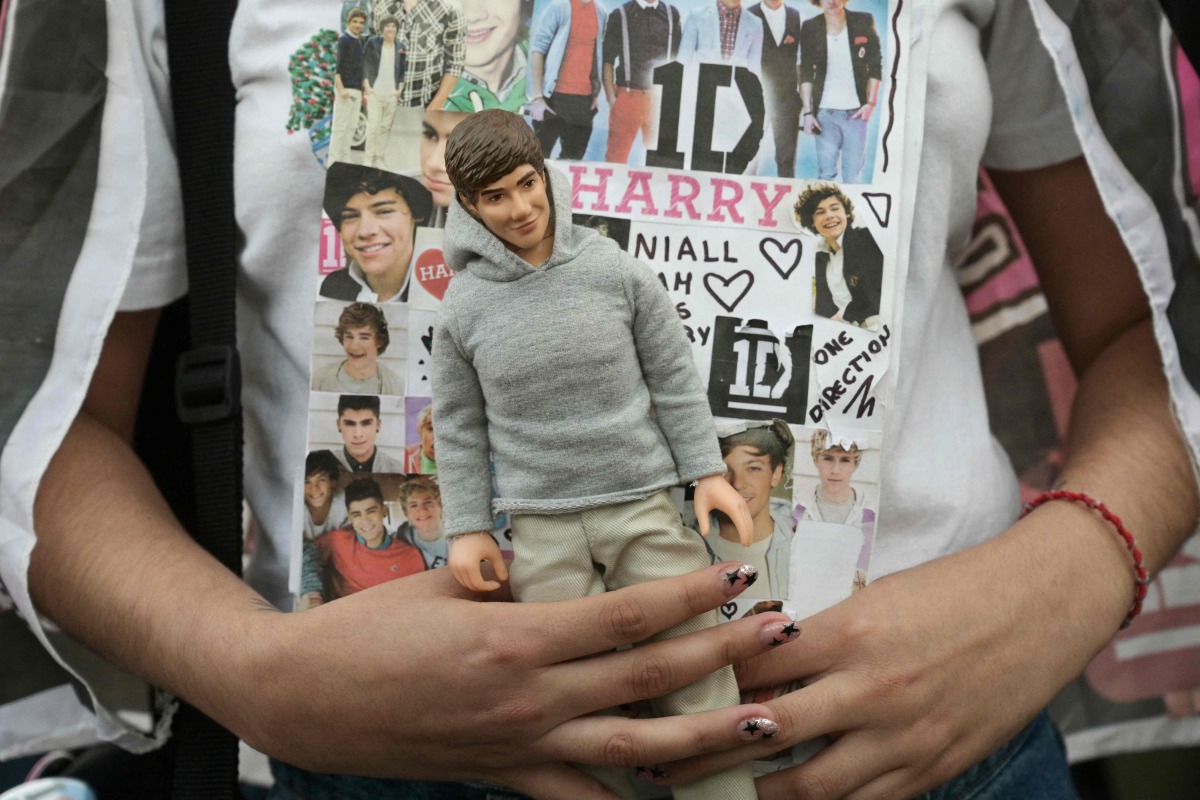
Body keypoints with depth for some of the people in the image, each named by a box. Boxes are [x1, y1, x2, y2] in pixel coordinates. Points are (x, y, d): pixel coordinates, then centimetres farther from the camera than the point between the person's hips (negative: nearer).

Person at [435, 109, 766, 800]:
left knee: (699, 676, 3)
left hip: (645, 506, 0)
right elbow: (460, 428, 7)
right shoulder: (463, 309, 0)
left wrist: (707, 472, 2)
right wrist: (467, 528, 4)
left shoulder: (618, 272, -2)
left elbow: (675, 381, 5)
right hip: (543, 530, 0)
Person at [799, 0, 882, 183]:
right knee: (826, 173, 3)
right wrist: (807, 111, -2)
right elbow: (806, 73, 3)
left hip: (856, 112, 0)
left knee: (853, 174, 2)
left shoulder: (863, 22, -3)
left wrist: (871, 103, -5)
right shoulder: (810, 29, -2)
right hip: (825, 112, 0)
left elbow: (875, 66, 2)